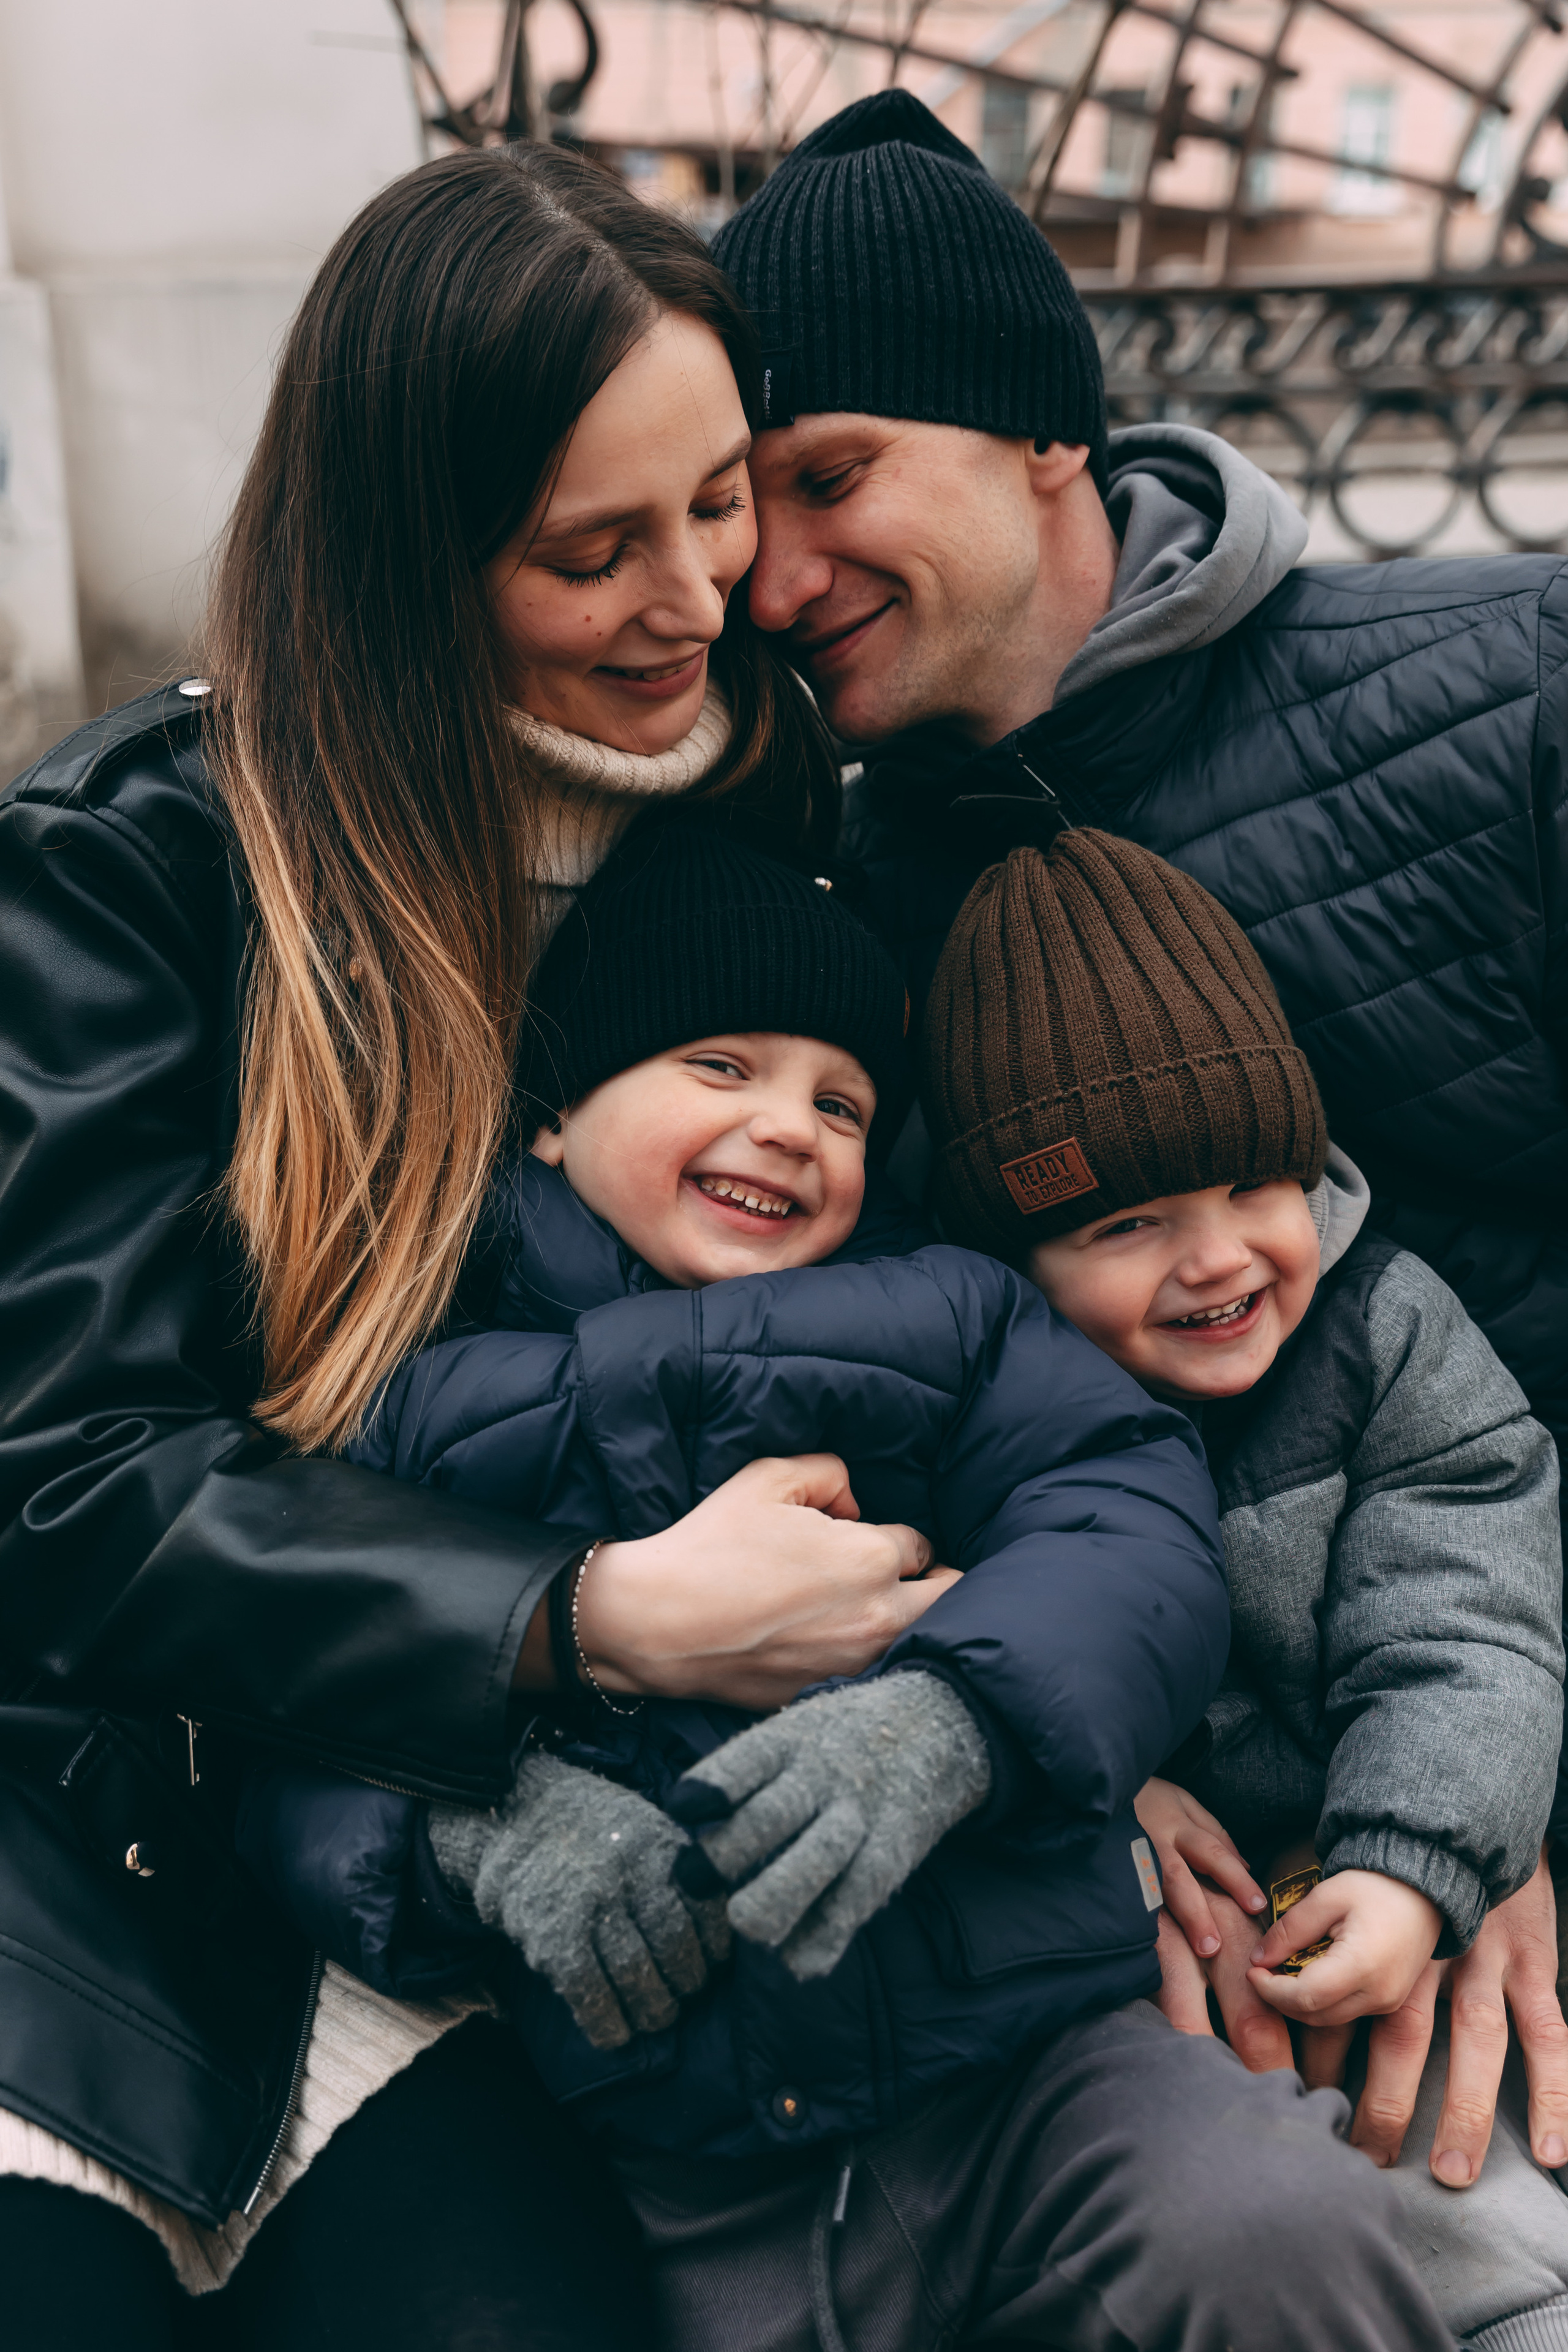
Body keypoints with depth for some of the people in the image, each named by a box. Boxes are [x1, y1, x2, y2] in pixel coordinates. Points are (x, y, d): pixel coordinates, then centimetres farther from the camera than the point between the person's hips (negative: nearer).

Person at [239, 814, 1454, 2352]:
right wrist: (471, 1819, -18)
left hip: (1033, 2060, 1)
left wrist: (946, 1717, -25)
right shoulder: (429, 1401, 8)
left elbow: (1129, 1533, -5)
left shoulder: (943, 1317, 10)